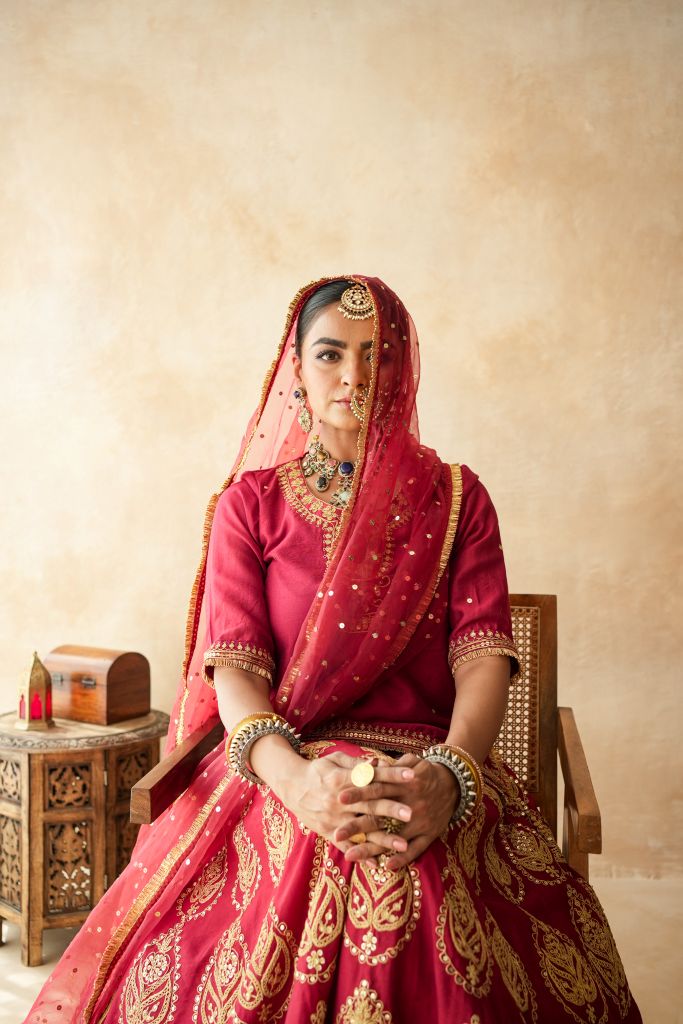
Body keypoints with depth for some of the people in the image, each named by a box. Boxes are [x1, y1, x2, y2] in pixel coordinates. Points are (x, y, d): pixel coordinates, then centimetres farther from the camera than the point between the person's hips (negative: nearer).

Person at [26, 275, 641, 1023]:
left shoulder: (455, 498, 12)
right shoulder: (251, 501, 11)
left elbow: (484, 652, 0)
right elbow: (234, 664, -1)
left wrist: (451, 773, -21)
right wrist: (295, 779, -22)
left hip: (429, 770, 1)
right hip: (283, 768, 0)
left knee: (414, 889, -33)